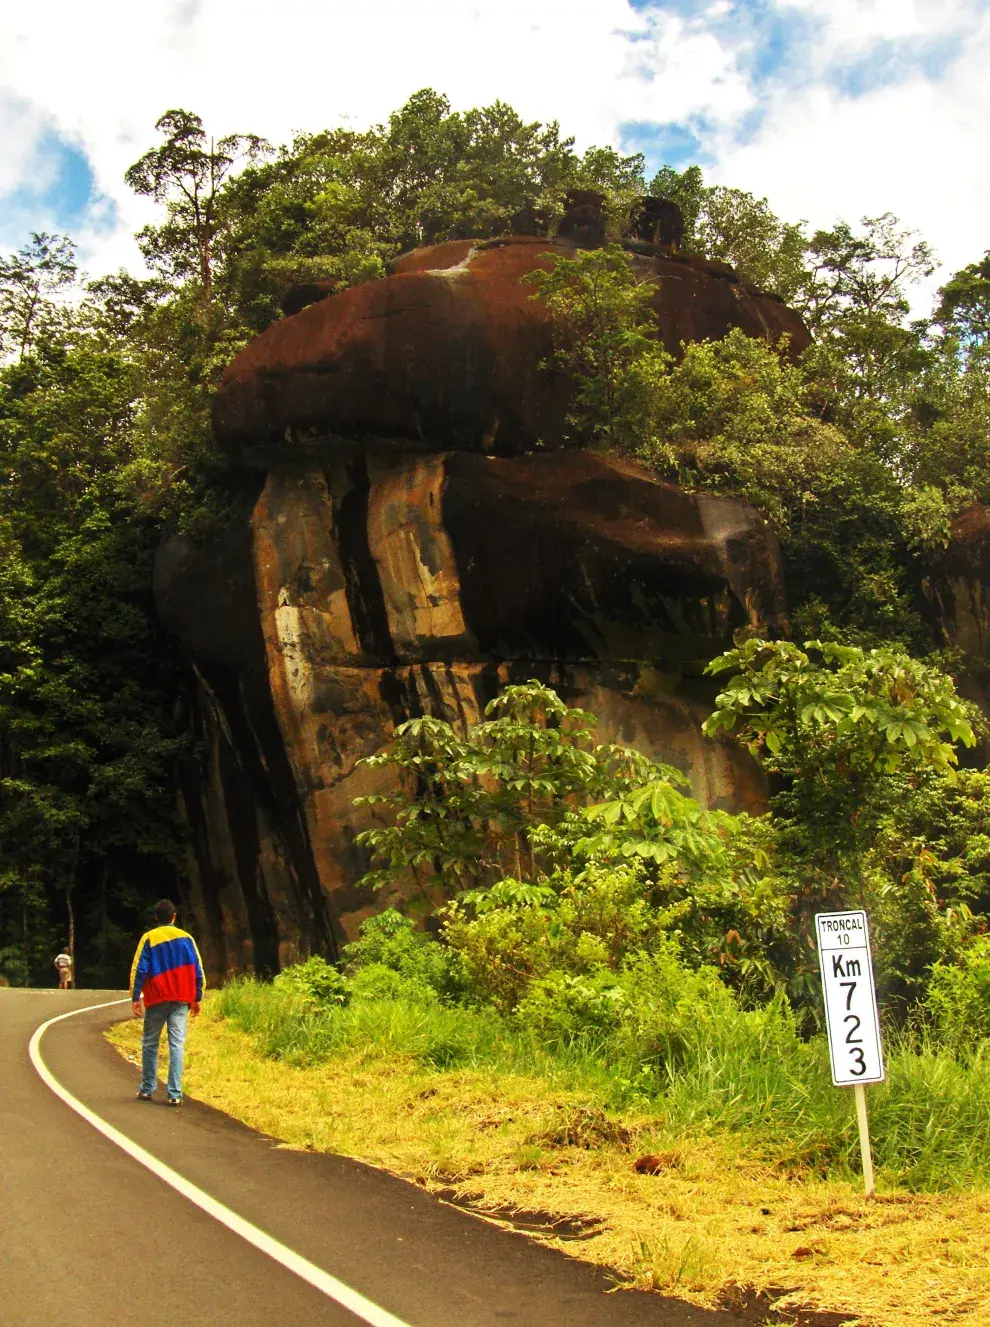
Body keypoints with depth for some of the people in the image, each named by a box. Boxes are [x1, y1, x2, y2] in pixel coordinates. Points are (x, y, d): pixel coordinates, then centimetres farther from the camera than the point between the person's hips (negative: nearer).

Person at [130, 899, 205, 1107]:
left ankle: (147, 1089, 18)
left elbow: (139, 969, -6)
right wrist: (197, 998, 12)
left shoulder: (148, 938, 0)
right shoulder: (186, 938, 6)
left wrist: (135, 997, -3)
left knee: (150, 1044, 13)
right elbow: (198, 971, 6)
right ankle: (174, 1094, -7)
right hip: (181, 1001, 1)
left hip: (156, 1000, -1)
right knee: (177, 1045, -2)